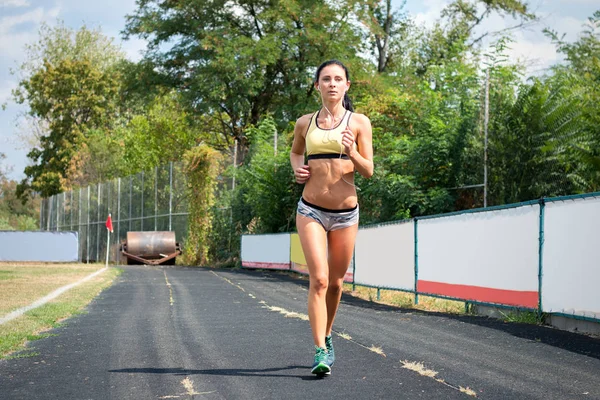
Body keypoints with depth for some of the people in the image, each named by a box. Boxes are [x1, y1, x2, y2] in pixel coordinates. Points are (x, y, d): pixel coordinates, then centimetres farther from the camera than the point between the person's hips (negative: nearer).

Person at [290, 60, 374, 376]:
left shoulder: (359, 122, 0)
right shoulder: (305, 123, 5)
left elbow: (369, 171, 0)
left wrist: (352, 153, -19)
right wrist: (297, 169, 3)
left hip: (346, 212, 1)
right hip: (311, 210, 0)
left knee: (335, 282, 11)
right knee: (318, 279, -13)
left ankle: (326, 336, 35)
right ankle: (321, 351, -13)